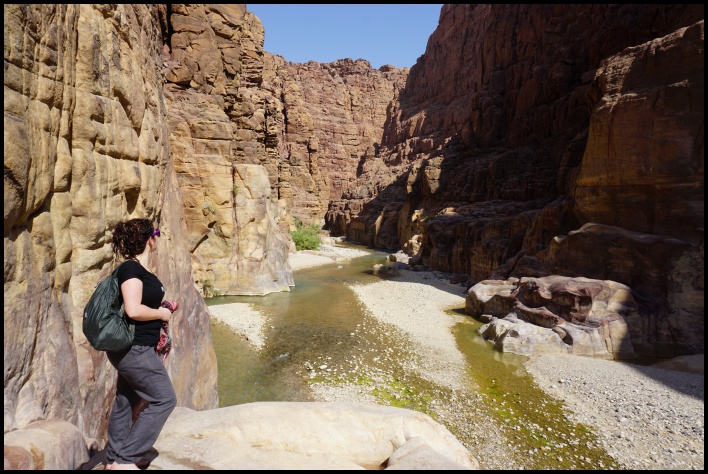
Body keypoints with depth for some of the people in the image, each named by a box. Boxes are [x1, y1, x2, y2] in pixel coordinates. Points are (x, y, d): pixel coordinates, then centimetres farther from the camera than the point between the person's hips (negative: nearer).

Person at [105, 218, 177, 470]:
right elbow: (133, 310, -28)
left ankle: (114, 459, 34)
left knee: (126, 401, 19)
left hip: (132, 348, 10)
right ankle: (124, 459, 8)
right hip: (134, 348, -10)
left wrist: (161, 307, 10)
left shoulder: (138, 268, 10)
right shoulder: (131, 268, -20)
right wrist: (161, 314, -14)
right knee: (164, 399, -2)